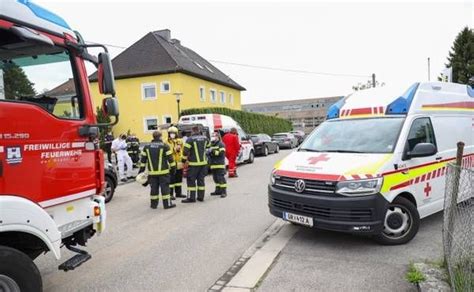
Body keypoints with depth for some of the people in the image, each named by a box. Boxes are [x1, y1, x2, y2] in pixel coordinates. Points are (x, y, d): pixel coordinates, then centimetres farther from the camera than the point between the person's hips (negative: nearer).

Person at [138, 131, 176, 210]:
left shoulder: (147, 147, 6)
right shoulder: (164, 146, -6)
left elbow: (143, 160, 9)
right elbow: (170, 158, -6)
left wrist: (141, 170, 15)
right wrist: (173, 168, 3)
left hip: (152, 172, 4)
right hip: (163, 171, -3)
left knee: (153, 188, 11)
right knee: (165, 187, 2)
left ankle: (153, 204, 16)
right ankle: (167, 204, 5)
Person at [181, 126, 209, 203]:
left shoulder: (190, 139, -12)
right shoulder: (205, 138, 4)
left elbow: (185, 151, -13)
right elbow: (208, 146, 24)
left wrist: (184, 160, -1)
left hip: (193, 163, -5)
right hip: (203, 162, 5)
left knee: (191, 180, 2)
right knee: (201, 180, 12)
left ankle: (191, 197, 2)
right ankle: (201, 197, 16)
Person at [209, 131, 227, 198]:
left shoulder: (221, 144, -5)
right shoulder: (211, 145, 19)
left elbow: (221, 153, -18)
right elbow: (210, 153, 25)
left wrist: (213, 151, -22)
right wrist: (209, 152, 1)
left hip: (220, 164, -8)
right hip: (213, 165, 8)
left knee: (221, 178, -10)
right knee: (215, 178, 12)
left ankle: (224, 191, -8)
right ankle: (218, 190, 22)